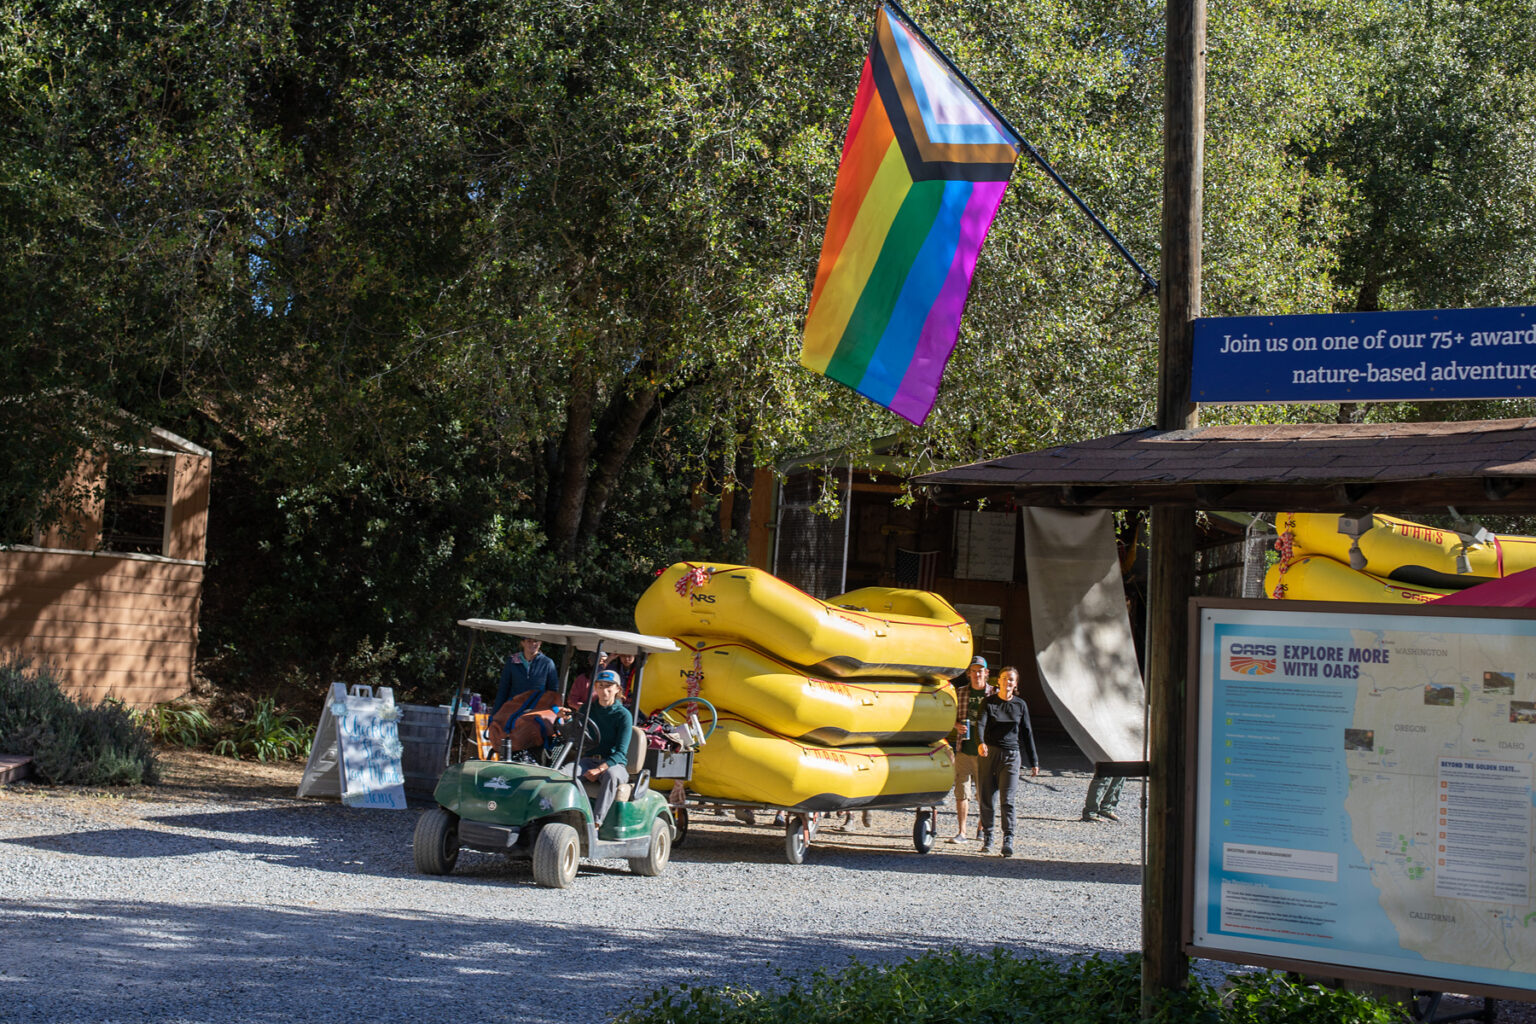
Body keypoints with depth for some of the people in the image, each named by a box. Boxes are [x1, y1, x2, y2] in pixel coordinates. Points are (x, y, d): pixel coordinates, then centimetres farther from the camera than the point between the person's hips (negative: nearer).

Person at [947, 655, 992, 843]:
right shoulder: (960, 692, 6)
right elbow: (951, 715, 13)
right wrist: (957, 725, -9)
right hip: (964, 750, 1)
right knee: (961, 792, -1)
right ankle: (961, 832, 3)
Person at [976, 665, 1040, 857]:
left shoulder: (1020, 705, 8)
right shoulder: (988, 703, 2)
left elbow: (1027, 733, 13)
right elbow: (980, 724, -13)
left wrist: (1034, 761, 12)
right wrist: (980, 743, -34)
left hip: (1011, 755, 0)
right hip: (989, 753, 0)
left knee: (1007, 800, -10)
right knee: (986, 798, 4)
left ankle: (1008, 841, -11)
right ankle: (987, 839, 17)